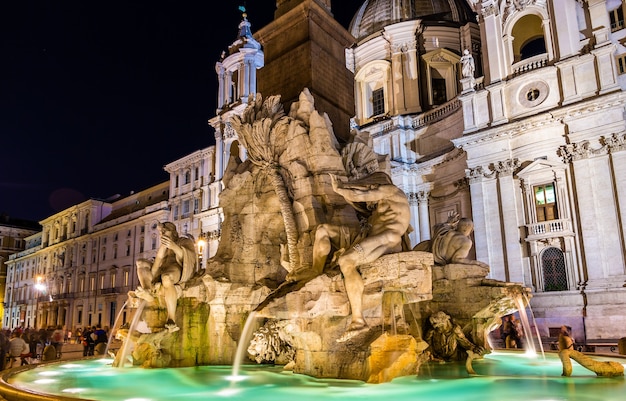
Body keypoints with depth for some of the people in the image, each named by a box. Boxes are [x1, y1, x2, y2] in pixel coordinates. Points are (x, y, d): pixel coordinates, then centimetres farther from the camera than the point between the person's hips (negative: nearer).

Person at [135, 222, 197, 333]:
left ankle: (172, 321, -45)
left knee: (166, 278, -40)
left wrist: (174, 246, -26)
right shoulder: (165, 245, 25)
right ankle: (148, 292, -33)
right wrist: (151, 278, -8)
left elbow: (186, 258, -10)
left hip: (177, 269, -7)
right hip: (163, 270, 7)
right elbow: (158, 260, 9)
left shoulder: (185, 241, 9)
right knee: (140, 263, -6)